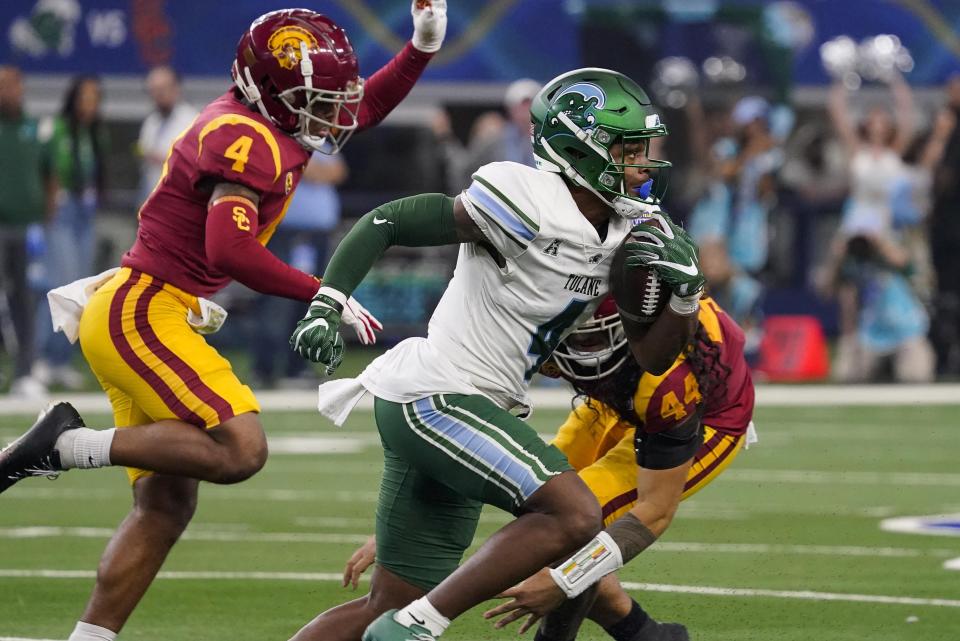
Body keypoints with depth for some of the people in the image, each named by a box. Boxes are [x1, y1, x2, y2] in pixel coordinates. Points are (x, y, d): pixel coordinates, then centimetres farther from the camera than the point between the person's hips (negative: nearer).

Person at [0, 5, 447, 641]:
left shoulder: (259, 121, 12)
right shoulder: (250, 142, -17)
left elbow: (364, 109, 28)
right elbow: (229, 252, -28)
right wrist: (322, 295, -19)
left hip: (135, 313, 10)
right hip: (139, 316, -10)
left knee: (166, 506, 10)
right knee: (239, 450, -22)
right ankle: (68, 445, -14)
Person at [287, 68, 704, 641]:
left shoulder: (627, 233, 9)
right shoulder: (531, 204, -17)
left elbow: (653, 357, 12)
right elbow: (388, 222, -13)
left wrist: (685, 289, -5)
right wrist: (327, 305, -20)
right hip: (434, 398, -9)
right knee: (575, 515, -20)